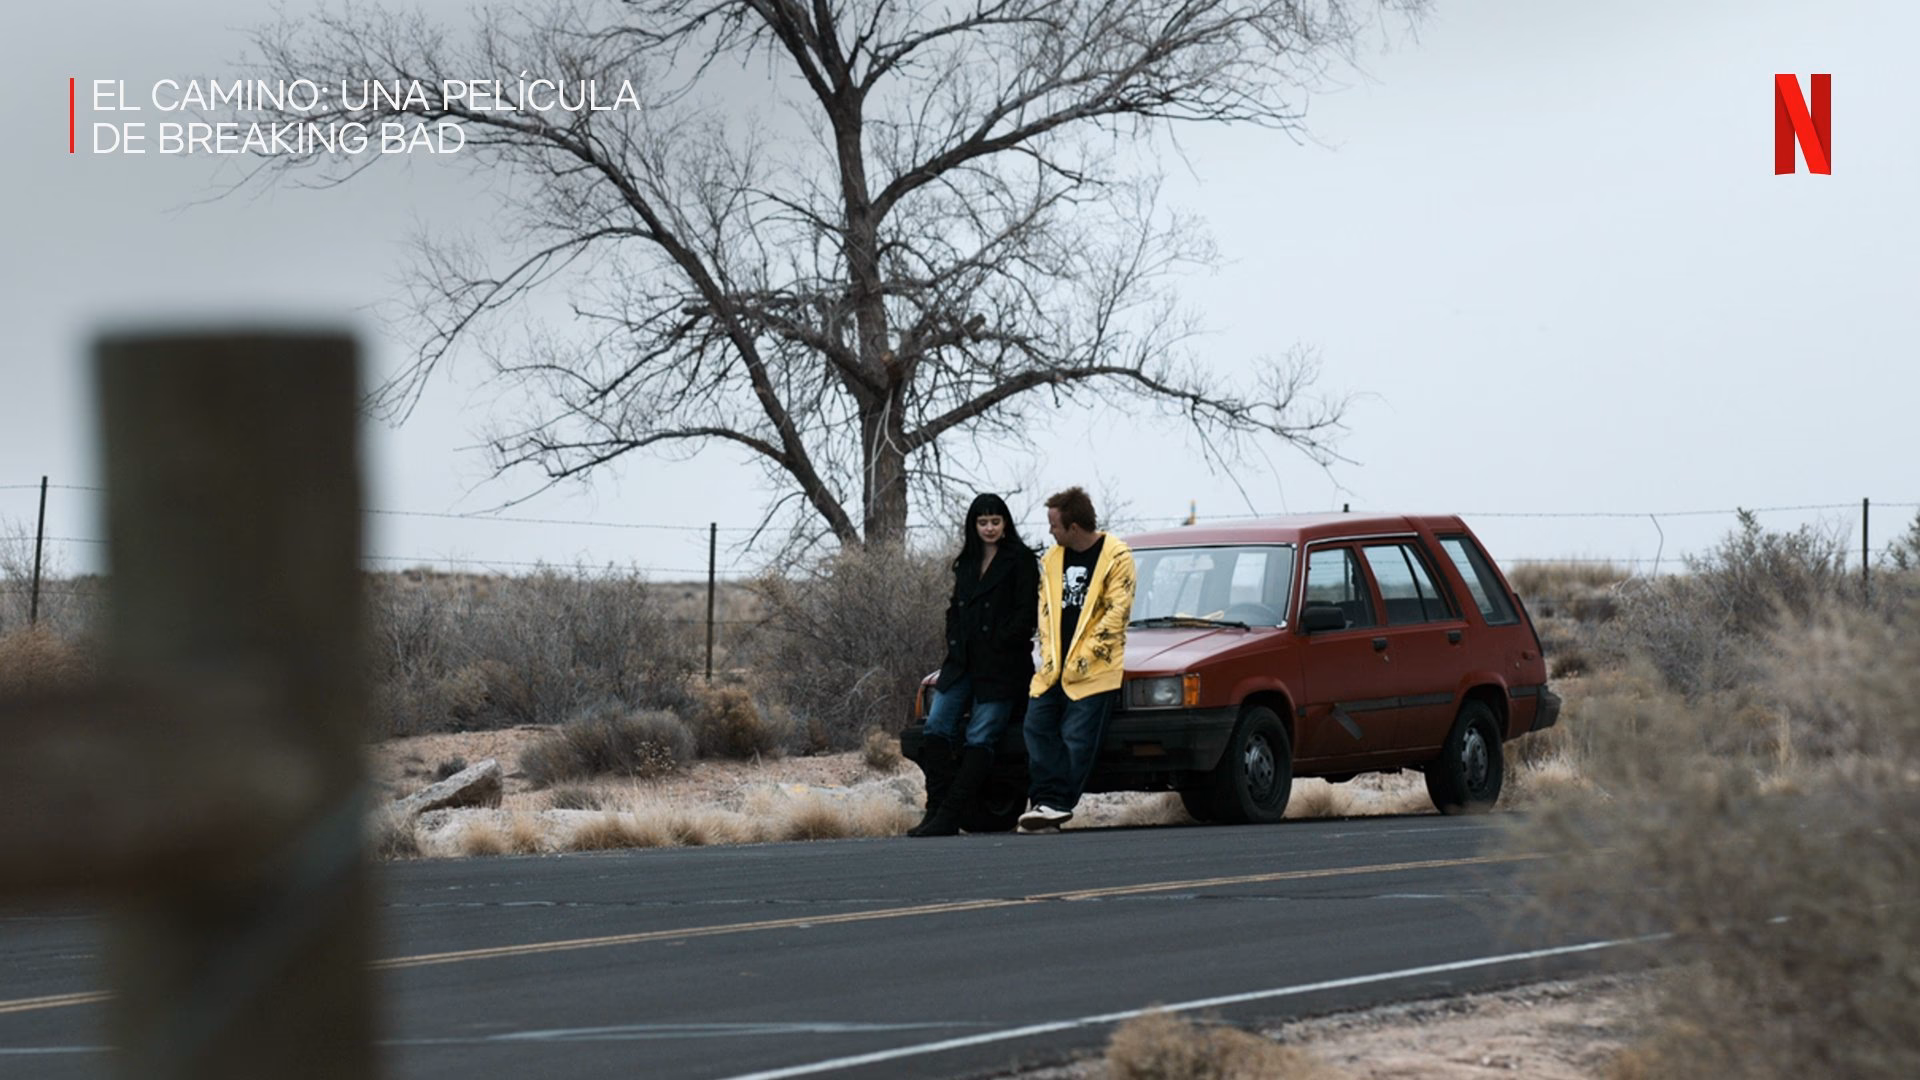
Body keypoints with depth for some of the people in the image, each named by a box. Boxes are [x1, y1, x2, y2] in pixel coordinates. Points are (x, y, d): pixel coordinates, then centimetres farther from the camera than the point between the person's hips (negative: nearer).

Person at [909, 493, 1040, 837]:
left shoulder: (1020, 559, -1)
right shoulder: (967, 563, 19)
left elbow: (1026, 612, -7)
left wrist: (1001, 645, -12)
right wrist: (954, 643, 7)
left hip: (1001, 666, -7)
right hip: (963, 663, 7)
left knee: (979, 740, -9)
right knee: (936, 728, -7)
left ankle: (949, 817, -14)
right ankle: (937, 808, -8)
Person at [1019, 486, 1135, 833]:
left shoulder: (1116, 556, -6)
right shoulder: (1052, 558, 14)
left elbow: (1116, 613, -10)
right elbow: (1045, 610, 16)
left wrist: (1081, 659, -13)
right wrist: (1049, 656, 2)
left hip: (1093, 670, -6)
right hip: (1054, 668, 6)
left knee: (1076, 738, -8)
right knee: (1037, 727, -6)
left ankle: (1056, 805, -5)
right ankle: (1047, 803, -7)